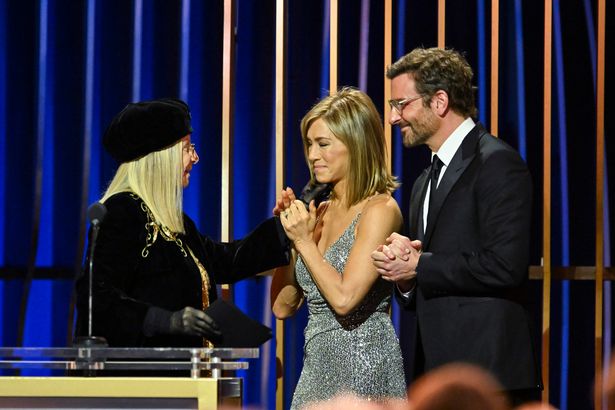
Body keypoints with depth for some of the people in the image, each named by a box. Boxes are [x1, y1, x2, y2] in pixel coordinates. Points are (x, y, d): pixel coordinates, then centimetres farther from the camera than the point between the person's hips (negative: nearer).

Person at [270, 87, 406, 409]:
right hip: (317, 368, 7)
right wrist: (286, 235, 3)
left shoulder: (380, 210, -11)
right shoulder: (322, 211, 11)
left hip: (362, 369, -7)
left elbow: (344, 298, -20)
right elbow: (283, 307, 11)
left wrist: (303, 240, -11)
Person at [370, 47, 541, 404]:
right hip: (437, 373, 9)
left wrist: (418, 266, -11)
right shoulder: (426, 183, 21)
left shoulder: (497, 163, -8)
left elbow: (505, 265, -20)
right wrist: (404, 277, 0)